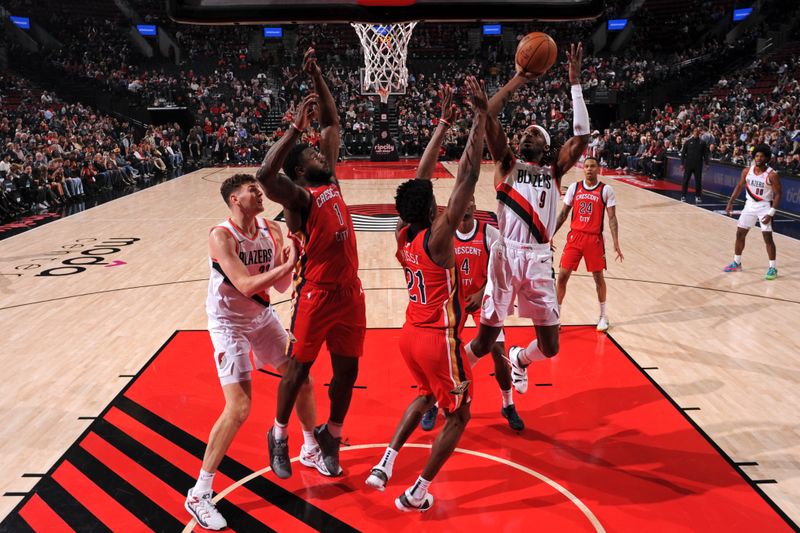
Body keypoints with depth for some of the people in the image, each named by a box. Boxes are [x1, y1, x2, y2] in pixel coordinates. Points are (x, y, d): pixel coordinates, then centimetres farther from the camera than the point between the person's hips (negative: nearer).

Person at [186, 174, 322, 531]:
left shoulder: (272, 231, -3)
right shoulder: (221, 236, -22)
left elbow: (281, 286, -1)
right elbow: (245, 286, -31)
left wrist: (289, 263, -20)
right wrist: (288, 265, -33)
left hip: (262, 316, 7)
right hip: (229, 324, -7)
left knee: (302, 379, 11)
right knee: (239, 408, -14)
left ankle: (311, 450, 36)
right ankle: (199, 494, 3)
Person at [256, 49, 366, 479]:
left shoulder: (331, 181, 9)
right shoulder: (299, 196, -11)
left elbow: (332, 123, 14)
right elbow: (264, 176, -34)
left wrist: (317, 77, 8)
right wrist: (296, 128, -30)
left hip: (349, 290, 7)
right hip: (317, 294, -6)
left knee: (347, 369, 13)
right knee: (299, 367, 8)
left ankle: (331, 436, 33)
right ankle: (279, 436, 29)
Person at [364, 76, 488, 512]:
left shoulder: (402, 236, -2)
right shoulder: (437, 237, -21)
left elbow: (420, 181, 7)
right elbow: (467, 178, -27)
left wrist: (444, 125, 11)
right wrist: (481, 117, -25)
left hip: (411, 334, 8)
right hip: (438, 340, -7)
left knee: (426, 393, 33)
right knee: (458, 415, 14)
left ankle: (384, 463, 26)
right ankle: (416, 494, 22)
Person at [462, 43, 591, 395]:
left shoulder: (554, 171, 14)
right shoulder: (507, 163, 9)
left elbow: (582, 137, 0)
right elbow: (486, 116, -4)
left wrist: (575, 83, 1)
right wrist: (517, 80, -2)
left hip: (539, 259, 3)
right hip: (506, 255, -3)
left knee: (550, 347, 8)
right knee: (484, 342, -1)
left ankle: (519, 360, 43)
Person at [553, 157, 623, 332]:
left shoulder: (606, 190, -4)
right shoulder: (574, 187, 4)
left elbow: (612, 218, -4)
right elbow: (563, 214, 8)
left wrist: (616, 243, -11)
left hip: (594, 239, -2)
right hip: (575, 236, 2)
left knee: (598, 277, 8)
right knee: (562, 275, -2)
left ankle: (603, 316, 27)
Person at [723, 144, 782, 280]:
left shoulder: (772, 175, -18)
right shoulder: (747, 171, -4)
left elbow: (778, 194, -15)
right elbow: (740, 186, 11)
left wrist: (770, 213, -22)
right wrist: (731, 202, 4)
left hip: (765, 207, -5)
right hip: (749, 205, 5)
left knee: (768, 237, -7)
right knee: (740, 234, 7)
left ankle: (773, 268, 2)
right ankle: (736, 263, 22)